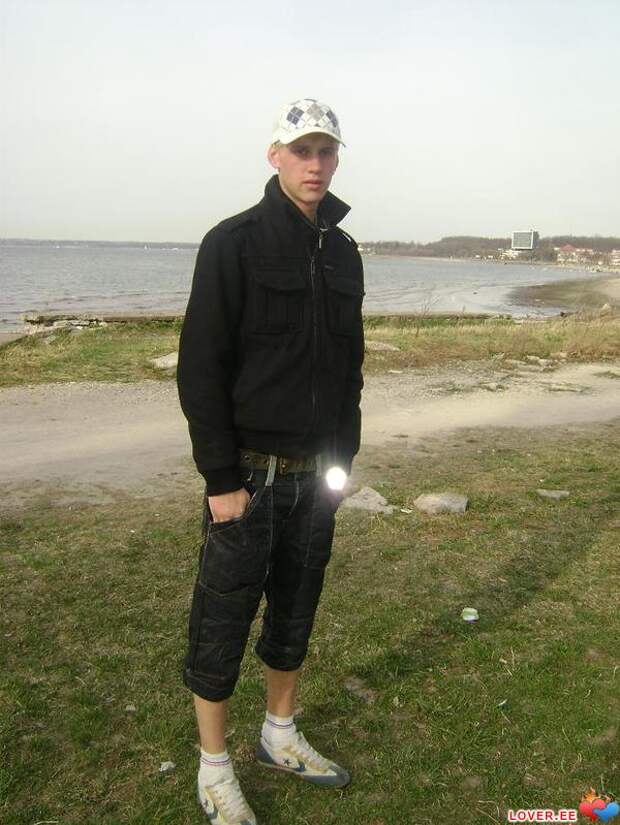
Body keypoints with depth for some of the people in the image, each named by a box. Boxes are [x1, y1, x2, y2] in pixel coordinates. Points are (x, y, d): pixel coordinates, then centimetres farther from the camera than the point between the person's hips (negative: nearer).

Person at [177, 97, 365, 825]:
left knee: (296, 607, 17)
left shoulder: (343, 252, 9)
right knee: (224, 620, 5)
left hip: (315, 472, 6)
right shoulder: (233, 243, -10)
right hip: (247, 471, -6)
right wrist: (221, 479, -16)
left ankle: (280, 736, 38)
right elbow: (200, 368, -14)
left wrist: (343, 456, 10)